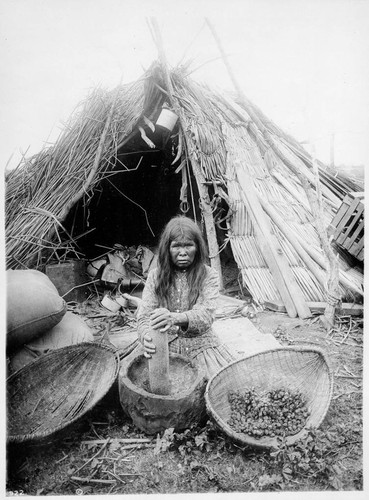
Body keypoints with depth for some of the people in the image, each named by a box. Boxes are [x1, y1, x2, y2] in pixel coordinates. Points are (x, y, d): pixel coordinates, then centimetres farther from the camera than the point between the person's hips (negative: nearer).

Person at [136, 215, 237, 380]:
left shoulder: (209, 276, -3)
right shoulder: (155, 276, 3)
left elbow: (205, 314, -17)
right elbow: (144, 315, -4)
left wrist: (174, 318, -38)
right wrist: (147, 336, -29)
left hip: (199, 343, -1)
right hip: (163, 346, 1)